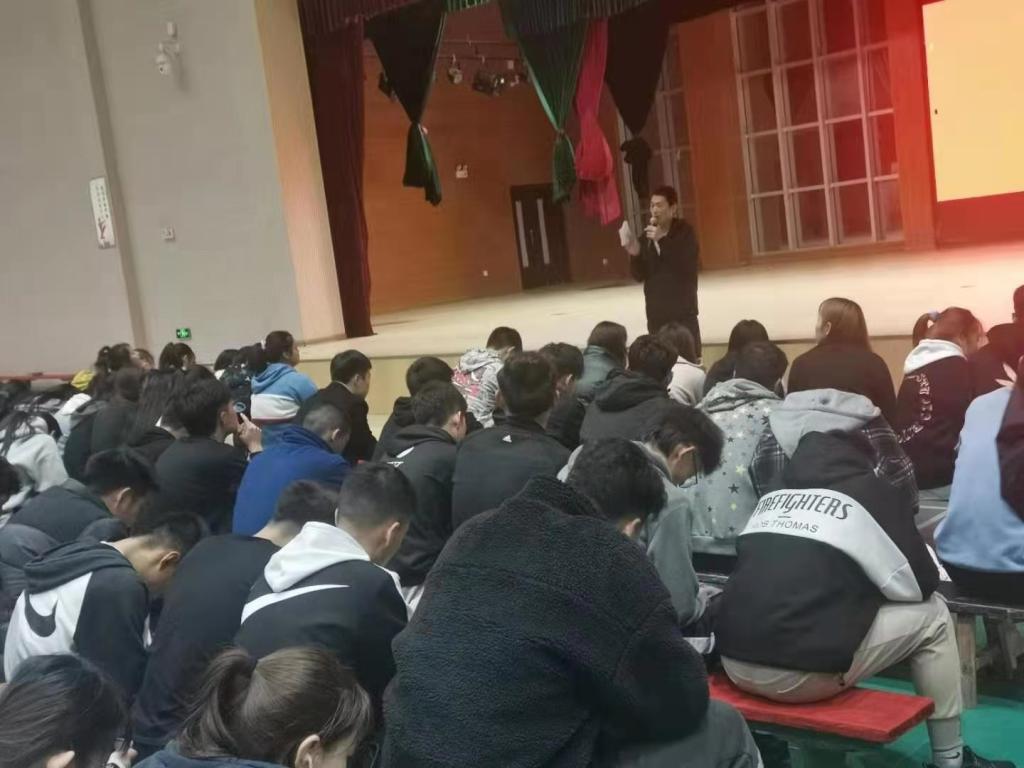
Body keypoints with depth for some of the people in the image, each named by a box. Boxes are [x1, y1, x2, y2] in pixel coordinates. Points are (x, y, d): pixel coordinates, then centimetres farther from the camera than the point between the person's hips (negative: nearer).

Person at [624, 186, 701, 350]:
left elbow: (689, 266, -17)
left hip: (683, 311, -3)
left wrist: (662, 240, -21)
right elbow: (639, 276, 8)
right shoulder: (647, 235, 7)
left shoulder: (685, 231, -2)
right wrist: (635, 255, -12)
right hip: (656, 313, 3)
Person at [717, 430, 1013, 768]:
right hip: (800, 674, -5)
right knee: (932, 615, 14)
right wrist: (873, 584, 29)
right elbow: (921, 584, 8)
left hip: (734, 662, 6)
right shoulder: (874, 493, 7)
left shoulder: (773, 495, 19)